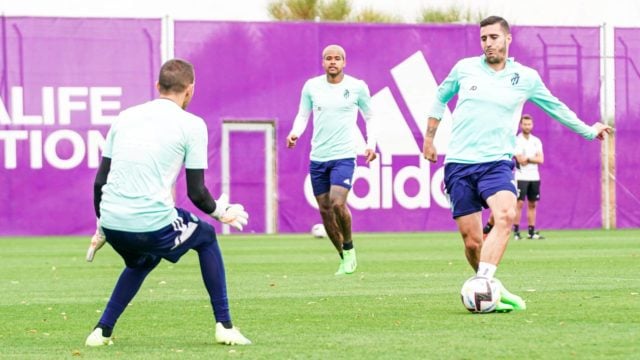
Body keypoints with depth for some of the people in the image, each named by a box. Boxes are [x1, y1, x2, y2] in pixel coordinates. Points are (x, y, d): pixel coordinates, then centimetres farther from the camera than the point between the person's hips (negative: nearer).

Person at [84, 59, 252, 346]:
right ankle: (224, 326, 21)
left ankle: (103, 331, 23)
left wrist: (101, 229, 26)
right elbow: (196, 193, 0)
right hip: (153, 225, -5)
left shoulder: (126, 117, 15)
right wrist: (221, 213, 20)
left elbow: (100, 181, 15)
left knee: (141, 262, 36)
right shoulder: (191, 125, 1)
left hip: (112, 223, 5)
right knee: (206, 237, 25)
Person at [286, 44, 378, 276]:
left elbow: (370, 116, 11)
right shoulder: (311, 86, 4)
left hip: (344, 156, -3)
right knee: (324, 209, 5)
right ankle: (344, 258, 20)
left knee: (337, 203, -21)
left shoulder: (357, 87, -1)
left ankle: (349, 247, 4)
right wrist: (295, 133, -8)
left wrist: (371, 144, -1)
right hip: (317, 157, 4)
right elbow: (302, 115, 12)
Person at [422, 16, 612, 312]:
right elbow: (440, 97, 24)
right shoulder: (464, 68, 6)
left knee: (505, 215, -31)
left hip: (496, 162, -1)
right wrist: (429, 137, 24)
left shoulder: (526, 78, 6)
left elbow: (555, 107, 23)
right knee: (471, 241, -6)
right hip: (459, 163, 1)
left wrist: (589, 131, 31)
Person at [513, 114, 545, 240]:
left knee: (532, 204, 6)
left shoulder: (536, 141, 11)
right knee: (519, 203, -9)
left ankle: (532, 232, 8)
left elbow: (540, 159, 0)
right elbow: (521, 160, -14)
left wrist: (527, 158, -10)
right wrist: (534, 159, -4)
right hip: (521, 177, -5)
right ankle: (516, 231, -8)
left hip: (534, 177, 5)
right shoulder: (516, 141, -4)